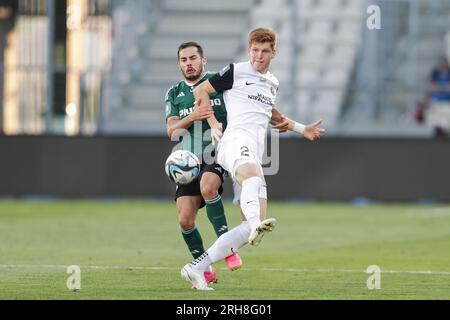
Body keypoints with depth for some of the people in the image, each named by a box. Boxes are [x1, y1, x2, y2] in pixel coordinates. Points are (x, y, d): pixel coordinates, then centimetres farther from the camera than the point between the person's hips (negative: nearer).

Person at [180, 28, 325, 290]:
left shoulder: (273, 83, 28)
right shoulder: (236, 72, 8)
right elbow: (201, 91, 11)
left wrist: (301, 129, 46)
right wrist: (214, 124, 2)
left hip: (255, 155, 7)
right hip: (237, 140, -7)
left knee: (257, 224, -6)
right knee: (252, 175, -43)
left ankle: (197, 268, -5)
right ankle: (256, 225, -73)